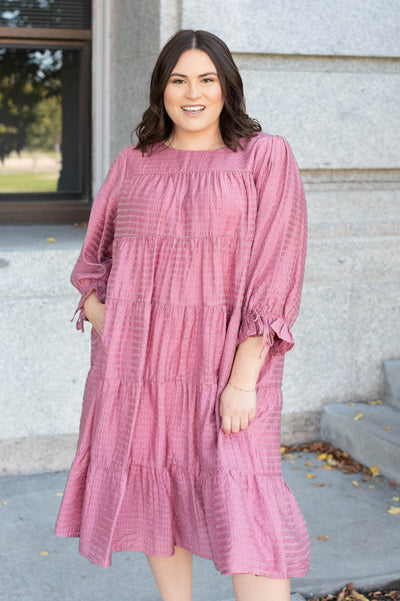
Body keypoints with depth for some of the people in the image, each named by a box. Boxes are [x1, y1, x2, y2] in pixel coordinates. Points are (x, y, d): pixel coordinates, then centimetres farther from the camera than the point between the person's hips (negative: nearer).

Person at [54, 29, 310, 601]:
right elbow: (94, 262, 18)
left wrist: (243, 379, -16)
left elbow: (275, 273, -9)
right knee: (157, 491, 13)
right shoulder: (132, 165, 9)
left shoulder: (266, 157, -2)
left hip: (223, 358, -4)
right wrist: (97, 313, -3)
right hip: (137, 358, 4)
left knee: (242, 509, -10)